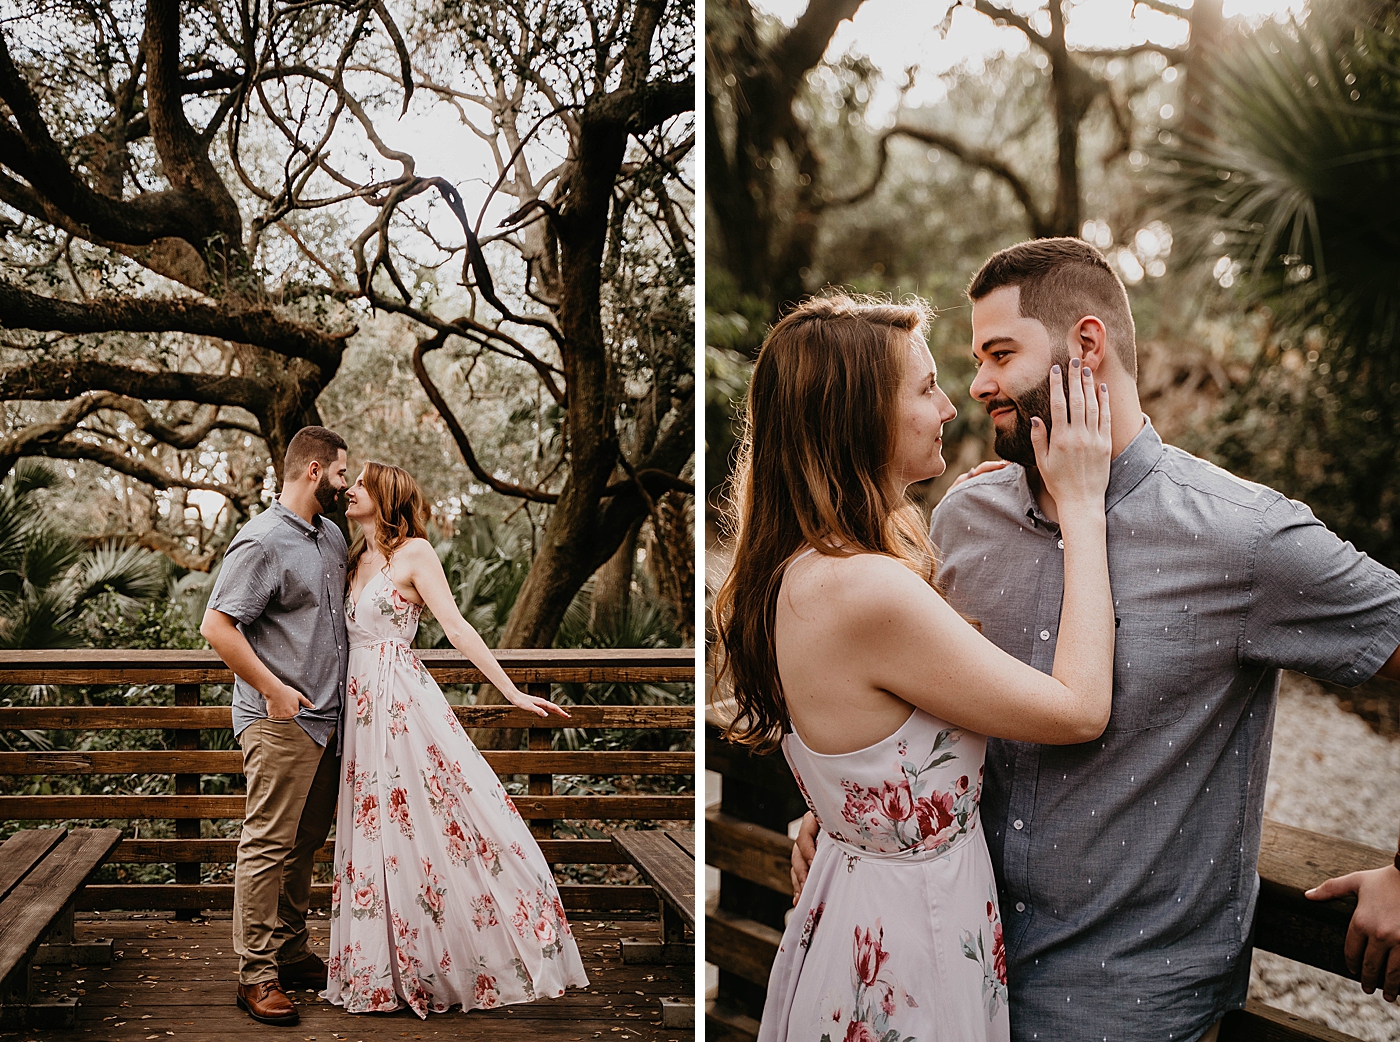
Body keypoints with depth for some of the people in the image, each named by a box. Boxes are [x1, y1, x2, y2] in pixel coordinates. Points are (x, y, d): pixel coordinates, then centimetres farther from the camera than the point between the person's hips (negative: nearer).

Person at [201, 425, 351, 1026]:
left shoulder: (332, 537, 14)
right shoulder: (263, 542, -13)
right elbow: (217, 627, -17)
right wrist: (273, 689, -18)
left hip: (325, 719, 9)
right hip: (280, 722, -8)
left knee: (305, 843, 14)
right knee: (268, 844, -5)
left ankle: (291, 952, 25)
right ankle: (256, 975, 0)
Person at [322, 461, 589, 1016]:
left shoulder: (414, 551, -4)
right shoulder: (357, 561, 16)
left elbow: (456, 627, -9)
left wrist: (513, 693, -15)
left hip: (405, 701, -7)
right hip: (363, 704, 7)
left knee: (444, 824, -8)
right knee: (377, 836, 8)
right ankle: (395, 974, 16)